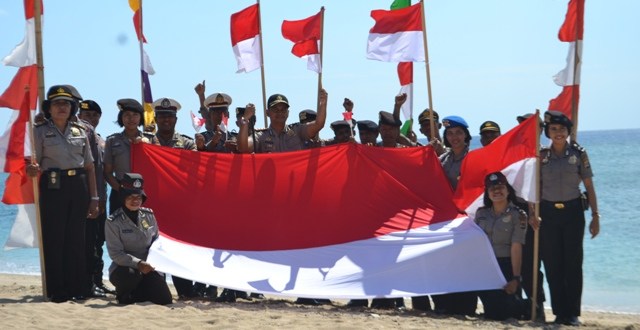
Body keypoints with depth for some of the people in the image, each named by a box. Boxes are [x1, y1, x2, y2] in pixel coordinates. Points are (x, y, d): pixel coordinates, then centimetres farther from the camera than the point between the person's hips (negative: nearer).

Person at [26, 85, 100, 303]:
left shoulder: (80, 131, 12)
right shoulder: (40, 131, 4)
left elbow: (89, 166, 11)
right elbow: (36, 164, 1)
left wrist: (93, 197, 6)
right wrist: (33, 170, -25)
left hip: (78, 186, 3)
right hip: (53, 187, -3)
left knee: (76, 238, 4)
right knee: (54, 238, -3)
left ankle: (78, 288, 9)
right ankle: (57, 291, 0)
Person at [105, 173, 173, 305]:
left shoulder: (149, 215, 4)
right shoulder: (113, 221, -10)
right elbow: (115, 254, -14)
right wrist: (138, 263, -26)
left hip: (147, 267, 4)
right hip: (123, 268, -4)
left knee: (165, 300, -13)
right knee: (131, 276, -40)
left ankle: (138, 292, 20)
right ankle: (123, 294, -1)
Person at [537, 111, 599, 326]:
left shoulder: (578, 154, 1)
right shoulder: (542, 156, 4)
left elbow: (589, 187, 3)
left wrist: (595, 215, -2)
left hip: (573, 211, -1)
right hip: (548, 213, 1)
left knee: (573, 263, -2)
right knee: (552, 264, 2)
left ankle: (573, 313, 2)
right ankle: (559, 312, 9)